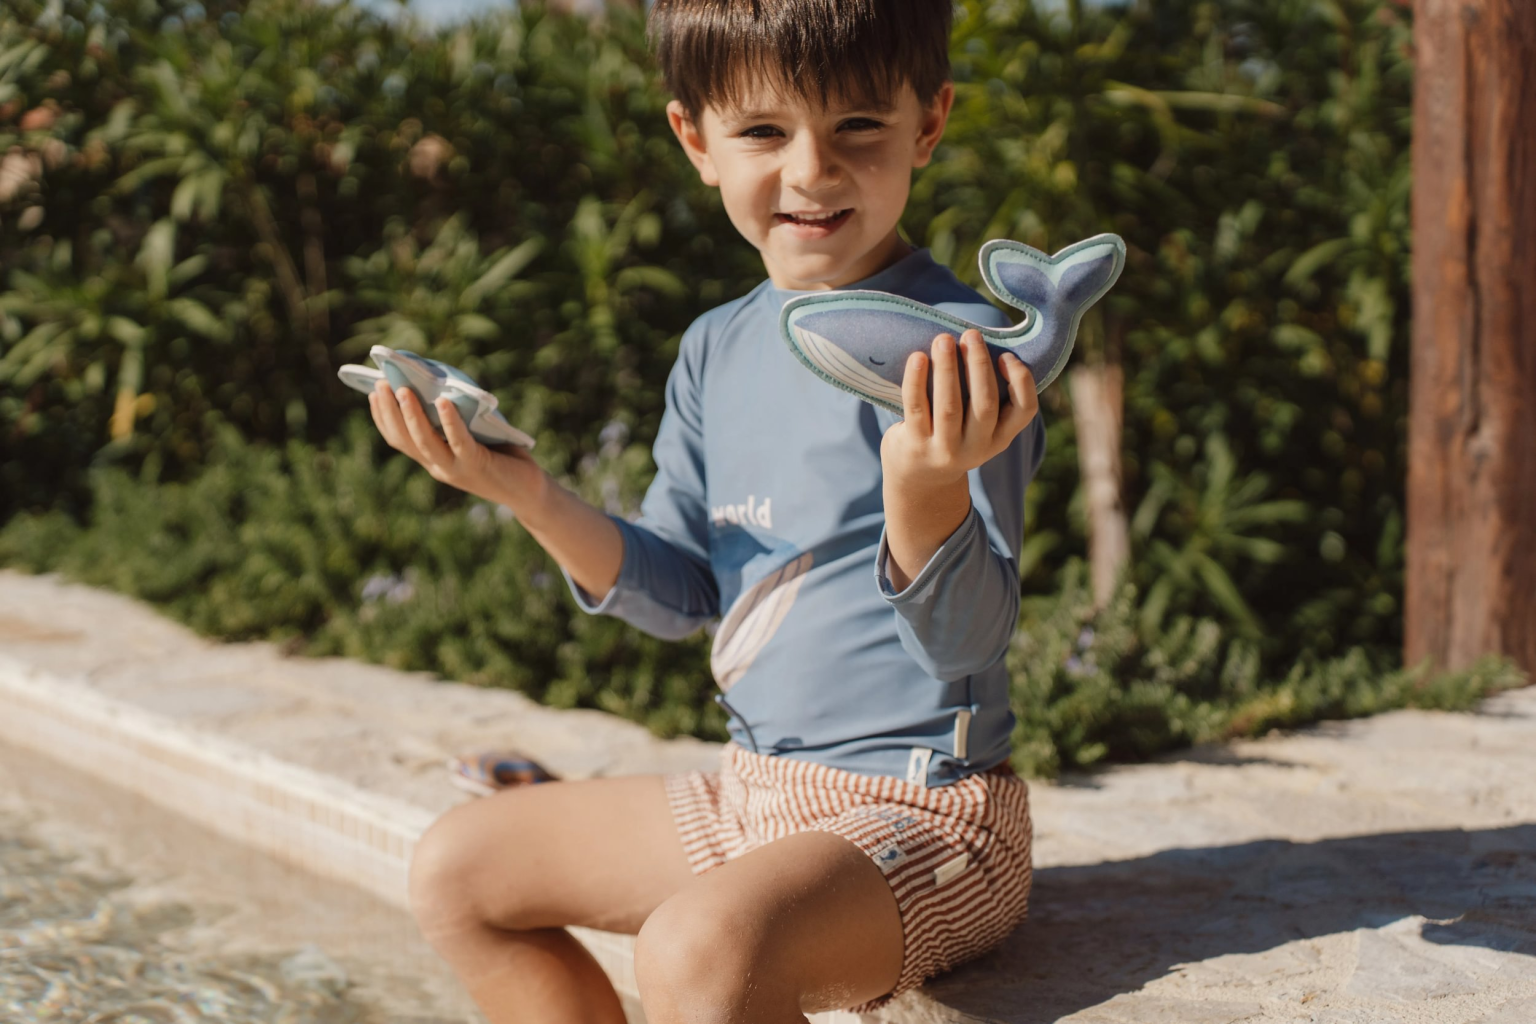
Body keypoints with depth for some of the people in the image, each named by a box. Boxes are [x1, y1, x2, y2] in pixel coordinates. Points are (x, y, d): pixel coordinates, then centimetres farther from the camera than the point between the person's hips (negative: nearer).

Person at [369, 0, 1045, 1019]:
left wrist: (926, 487, -42)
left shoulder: (959, 355, -17)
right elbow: (678, 592, 11)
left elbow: (970, 637, -22)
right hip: (753, 793, 8)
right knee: (457, 867, 12)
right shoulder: (717, 351, 7)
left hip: (924, 814, -8)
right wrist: (531, 496, -4)